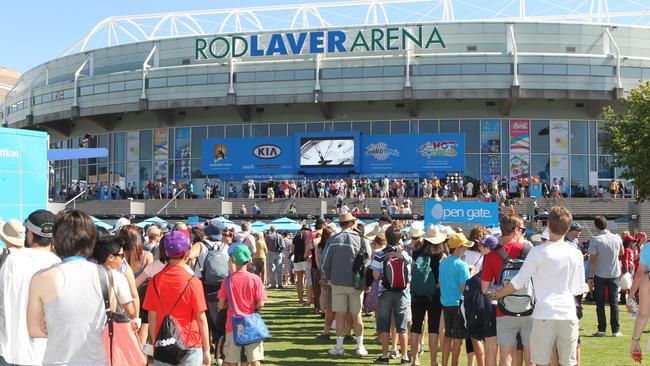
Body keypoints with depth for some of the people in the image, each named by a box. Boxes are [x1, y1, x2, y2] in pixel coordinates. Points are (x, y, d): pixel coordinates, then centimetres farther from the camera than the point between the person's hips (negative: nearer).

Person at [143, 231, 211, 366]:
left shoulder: (156, 280, -1)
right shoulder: (193, 282, -10)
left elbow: (152, 317, 3)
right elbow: (201, 319, -7)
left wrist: (154, 343, 14)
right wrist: (206, 349, 1)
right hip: (190, 345, -3)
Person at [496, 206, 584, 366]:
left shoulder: (538, 252, -7)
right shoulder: (576, 254, 4)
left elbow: (518, 282, -4)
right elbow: (579, 288, 10)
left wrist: (496, 294, 10)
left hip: (544, 314, -3)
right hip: (568, 314, 3)